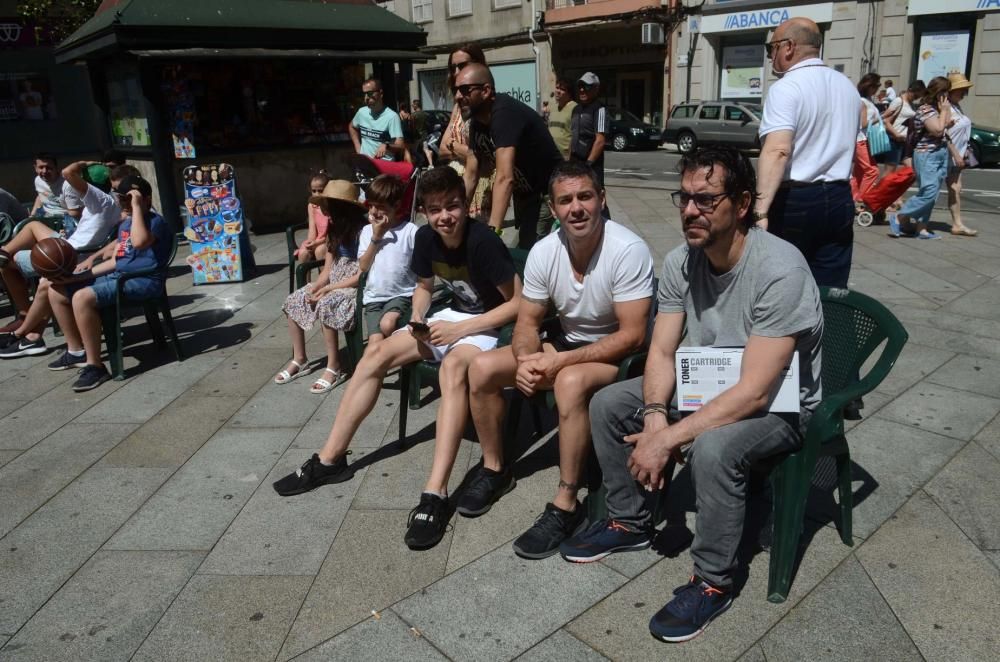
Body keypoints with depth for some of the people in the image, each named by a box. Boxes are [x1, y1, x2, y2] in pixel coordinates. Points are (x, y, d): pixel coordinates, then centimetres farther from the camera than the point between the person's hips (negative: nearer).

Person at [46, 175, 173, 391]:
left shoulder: (156, 221, -9)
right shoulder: (125, 224, 20)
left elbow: (139, 242, -32)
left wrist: (137, 207, -23)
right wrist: (89, 265, 11)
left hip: (142, 281, -10)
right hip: (115, 276, 10)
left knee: (82, 298, -32)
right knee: (56, 291, 9)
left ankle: (95, 365, -23)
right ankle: (76, 350, 18)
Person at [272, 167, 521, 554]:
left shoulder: (483, 241, -25)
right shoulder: (425, 237, -5)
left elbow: (519, 302, -22)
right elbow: (424, 286, 13)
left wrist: (460, 330, -25)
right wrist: (418, 318, -10)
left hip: (491, 324, -7)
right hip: (453, 316, 7)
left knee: (453, 365, -39)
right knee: (377, 354, -7)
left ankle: (436, 494, -43)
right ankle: (330, 460, 0)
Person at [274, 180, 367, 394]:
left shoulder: (362, 231, -17)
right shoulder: (334, 231, 10)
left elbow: (361, 275, -21)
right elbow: (327, 269, 9)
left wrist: (328, 289, -21)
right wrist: (316, 287, -12)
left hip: (355, 287, -9)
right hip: (331, 284, 9)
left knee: (326, 306, -33)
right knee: (293, 302, -4)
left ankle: (334, 368, -20)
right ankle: (299, 360, 8)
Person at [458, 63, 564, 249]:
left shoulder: (505, 113, -29)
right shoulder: (477, 121, -2)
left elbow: (505, 177, -39)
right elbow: (471, 175, 0)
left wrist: (492, 229, -45)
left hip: (549, 192, -8)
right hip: (523, 193, 8)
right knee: (525, 247, 19)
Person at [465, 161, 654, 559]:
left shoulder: (629, 251, -25)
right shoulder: (543, 252, -9)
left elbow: (632, 336, -25)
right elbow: (527, 322, -1)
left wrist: (561, 361, -30)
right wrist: (525, 360, -24)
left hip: (619, 354, -6)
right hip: (567, 342, 6)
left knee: (570, 382, -37)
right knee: (482, 369, -8)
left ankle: (566, 506, -22)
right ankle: (495, 468, 12)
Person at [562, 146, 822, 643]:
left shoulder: (780, 270, -31)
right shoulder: (679, 261, -10)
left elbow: (754, 392, -33)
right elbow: (661, 352, -7)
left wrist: (667, 440, -34)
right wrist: (655, 415, -26)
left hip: (779, 404, -7)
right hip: (705, 386, 7)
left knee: (712, 448, -36)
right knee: (607, 403, -2)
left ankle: (713, 582, -10)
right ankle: (630, 523, 18)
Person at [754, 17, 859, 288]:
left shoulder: (786, 88, -12)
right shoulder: (847, 87, 14)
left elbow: (778, 150, -27)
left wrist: (760, 210, -35)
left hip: (794, 200, -7)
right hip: (839, 200, 7)